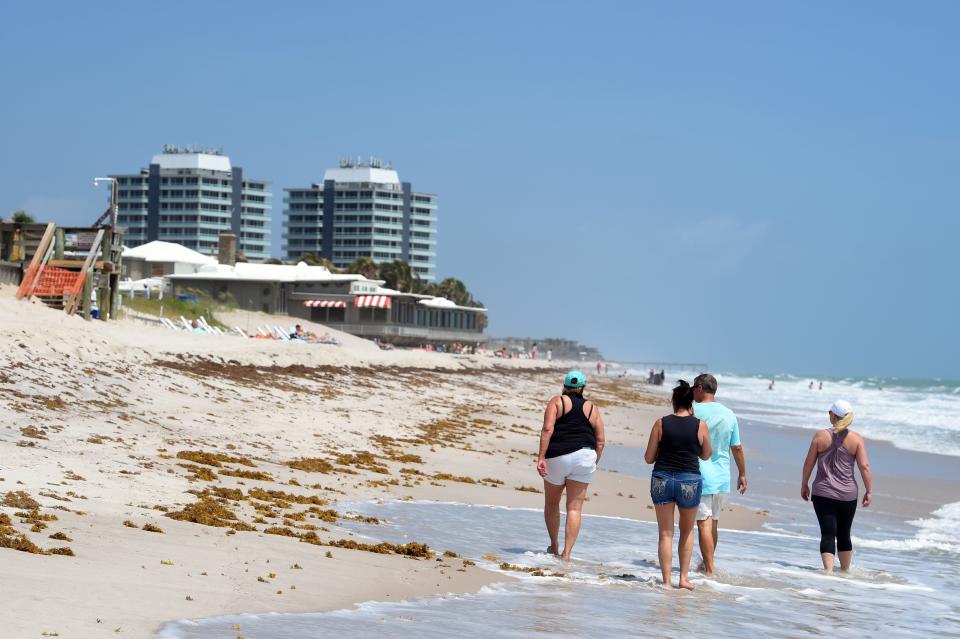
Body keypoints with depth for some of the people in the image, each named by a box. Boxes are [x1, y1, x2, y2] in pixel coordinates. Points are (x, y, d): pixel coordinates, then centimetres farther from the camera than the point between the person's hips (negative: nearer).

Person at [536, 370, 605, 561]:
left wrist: (541, 457, -13)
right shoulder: (592, 408, 10)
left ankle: (554, 546, 30)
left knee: (551, 503, 19)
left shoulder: (557, 402, 3)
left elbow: (547, 429, -11)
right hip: (583, 457, 1)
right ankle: (566, 553, -5)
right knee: (575, 508, 3)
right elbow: (600, 441, 7)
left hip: (557, 457, -1)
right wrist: (593, 464, 16)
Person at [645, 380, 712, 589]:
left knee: (666, 533, 8)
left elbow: (648, 458, 2)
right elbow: (705, 455, 12)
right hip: (690, 481, 0)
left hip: (662, 480, 0)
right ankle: (684, 577, 18)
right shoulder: (700, 426, -3)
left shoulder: (661, 423, -3)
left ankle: (667, 581, 5)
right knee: (687, 531, 20)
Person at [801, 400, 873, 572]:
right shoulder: (856, 439, -2)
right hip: (848, 494, 2)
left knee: (828, 534, -5)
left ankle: (828, 569, -21)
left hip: (823, 493, -1)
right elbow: (864, 466, -6)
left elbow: (808, 463, 1)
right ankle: (845, 570, 29)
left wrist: (804, 485, 13)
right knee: (844, 535, 17)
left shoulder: (821, 436, -3)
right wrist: (869, 491, 1)